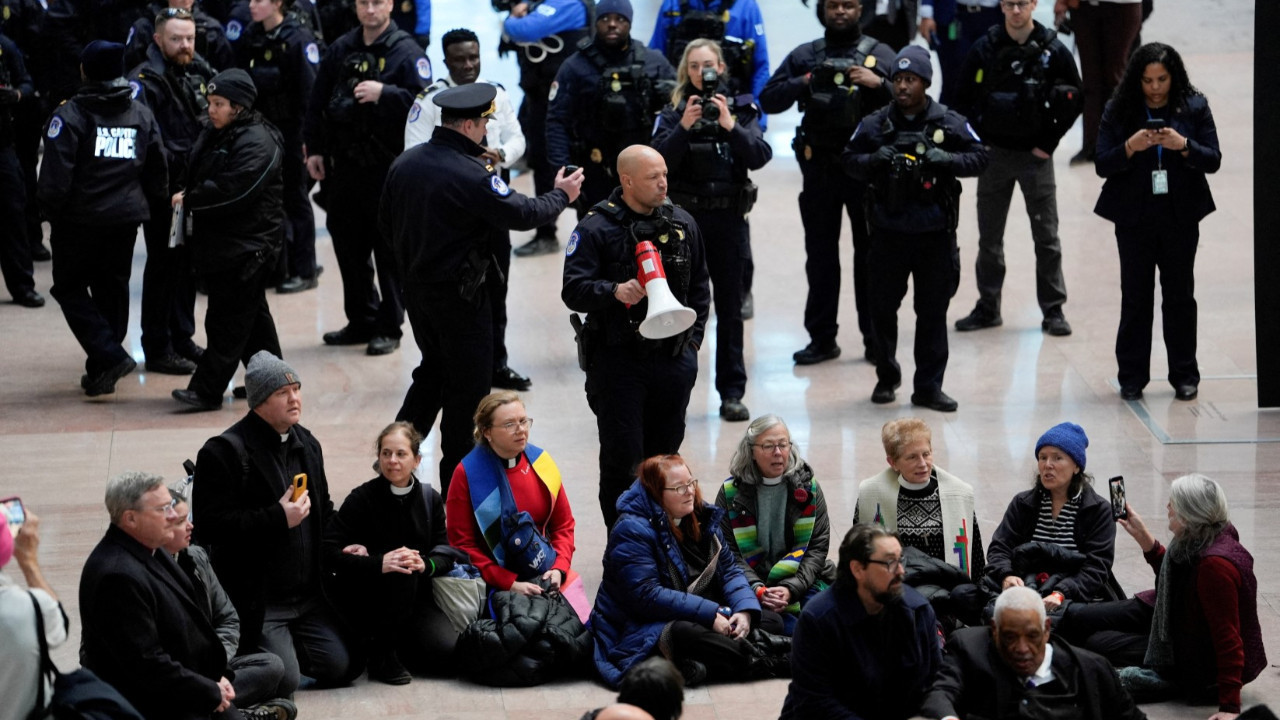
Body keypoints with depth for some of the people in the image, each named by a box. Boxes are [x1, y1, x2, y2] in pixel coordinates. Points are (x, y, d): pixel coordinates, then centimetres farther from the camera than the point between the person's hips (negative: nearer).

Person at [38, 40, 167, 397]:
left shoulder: (70, 115, -14)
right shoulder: (142, 114, 5)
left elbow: (55, 177, -16)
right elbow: (159, 170, 10)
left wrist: (50, 209, -1)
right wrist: (148, 205, 19)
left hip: (80, 220, -5)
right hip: (126, 219, 5)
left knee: (70, 288, 7)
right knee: (112, 290, 14)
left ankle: (110, 355, -10)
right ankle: (101, 373, 18)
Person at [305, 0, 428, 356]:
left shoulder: (406, 51, -6)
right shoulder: (341, 50, 9)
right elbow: (318, 102, 13)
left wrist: (383, 93, -24)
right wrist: (314, 149, 7)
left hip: (388, 165, -5)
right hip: (344, 165, 6)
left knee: (388, 247, -1)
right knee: (348, 244, 11)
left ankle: (389, 327, 7)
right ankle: (361, 321, 22)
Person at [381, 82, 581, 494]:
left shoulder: (404, 164, 0)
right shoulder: (472, 175, -23)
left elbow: (387, 222, 9)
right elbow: (522, 214, -19)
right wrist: (561, 196, -2)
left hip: (415, 287, 8)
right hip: (459, 295, -7)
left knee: (433, 368, 25)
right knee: (468, 385, 5)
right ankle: (457, 485, 11)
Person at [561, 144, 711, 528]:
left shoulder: (682, 224, 9)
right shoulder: (596, 229, -8)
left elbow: (699, 287, 20)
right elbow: (573, 290, -14)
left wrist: (692, 339, 14)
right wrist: (614, 292, -31)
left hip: (673, 358, 4)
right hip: (617, 360, -4)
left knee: (665, 456, 11)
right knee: (621, 459, -2)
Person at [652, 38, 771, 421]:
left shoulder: (741, 109, 6)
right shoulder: (672, 114, 3)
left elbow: (760, 156, -6)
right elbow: (659, 161, -10)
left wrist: (730, 125, -18)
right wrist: (684, 127, -22)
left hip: (729, 220, 1)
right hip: (684, 218, -1)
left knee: (730, 308, 5)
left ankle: (732, 393, 9)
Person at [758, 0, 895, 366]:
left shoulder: (880, 54, 5)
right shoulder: (804, 56, 9)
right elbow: (769, 99, 3)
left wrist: (878, 83, -18)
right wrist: (805, 83, -12)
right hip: (819, 167, 2)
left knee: (871, 252, 2)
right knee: (821, 254, 5)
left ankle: (876, 338, 8)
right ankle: (822, 338, 11)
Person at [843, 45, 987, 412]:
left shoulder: (950, 123, 2)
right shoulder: (874, 124, 4)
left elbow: (979, 157, 4)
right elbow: (850, 161, 9)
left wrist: (947, 160, -14)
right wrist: (874, 159, -12)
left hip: (935, 233, -1)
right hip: (889, 232, 1)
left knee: (933, 310, 3)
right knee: (882, 306, 5)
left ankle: (928, 386, 11)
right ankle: (886, 377, 24)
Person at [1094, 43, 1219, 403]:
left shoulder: (1194, 107, 0)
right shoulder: (1119, 110, -1)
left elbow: (1213, 160, -3)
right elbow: (1103, 165, -4)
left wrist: (1183, 146, -21)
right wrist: (1130, 148, -22)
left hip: (1181, 217, 0)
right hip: (1134, 217, 0)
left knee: (1180, 294, 7)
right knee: (1135, 296, 2)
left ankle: (1185, 376, 15)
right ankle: (1132, 377, 9)